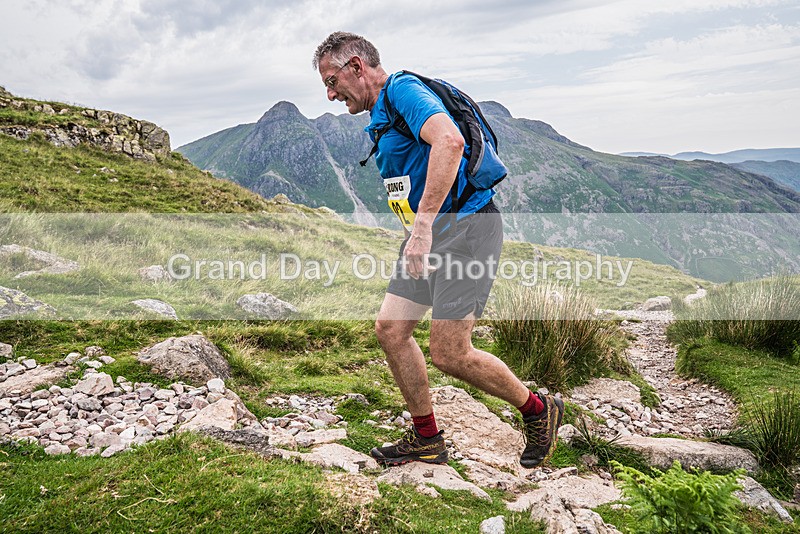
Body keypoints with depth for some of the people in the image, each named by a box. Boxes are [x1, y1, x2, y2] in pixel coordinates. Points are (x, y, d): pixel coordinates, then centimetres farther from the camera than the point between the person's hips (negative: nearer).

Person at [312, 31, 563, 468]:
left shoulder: (403, 89, -12)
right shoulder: (381, 117, 19)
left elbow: (449, 141, -32)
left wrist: (423, 225, -35)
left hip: (465, 227, -10)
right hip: (430, 234, 10)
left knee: (449, 355, -8)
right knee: (389, 329, 4)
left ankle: (539, 411, 16)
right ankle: (426, 439, 18)